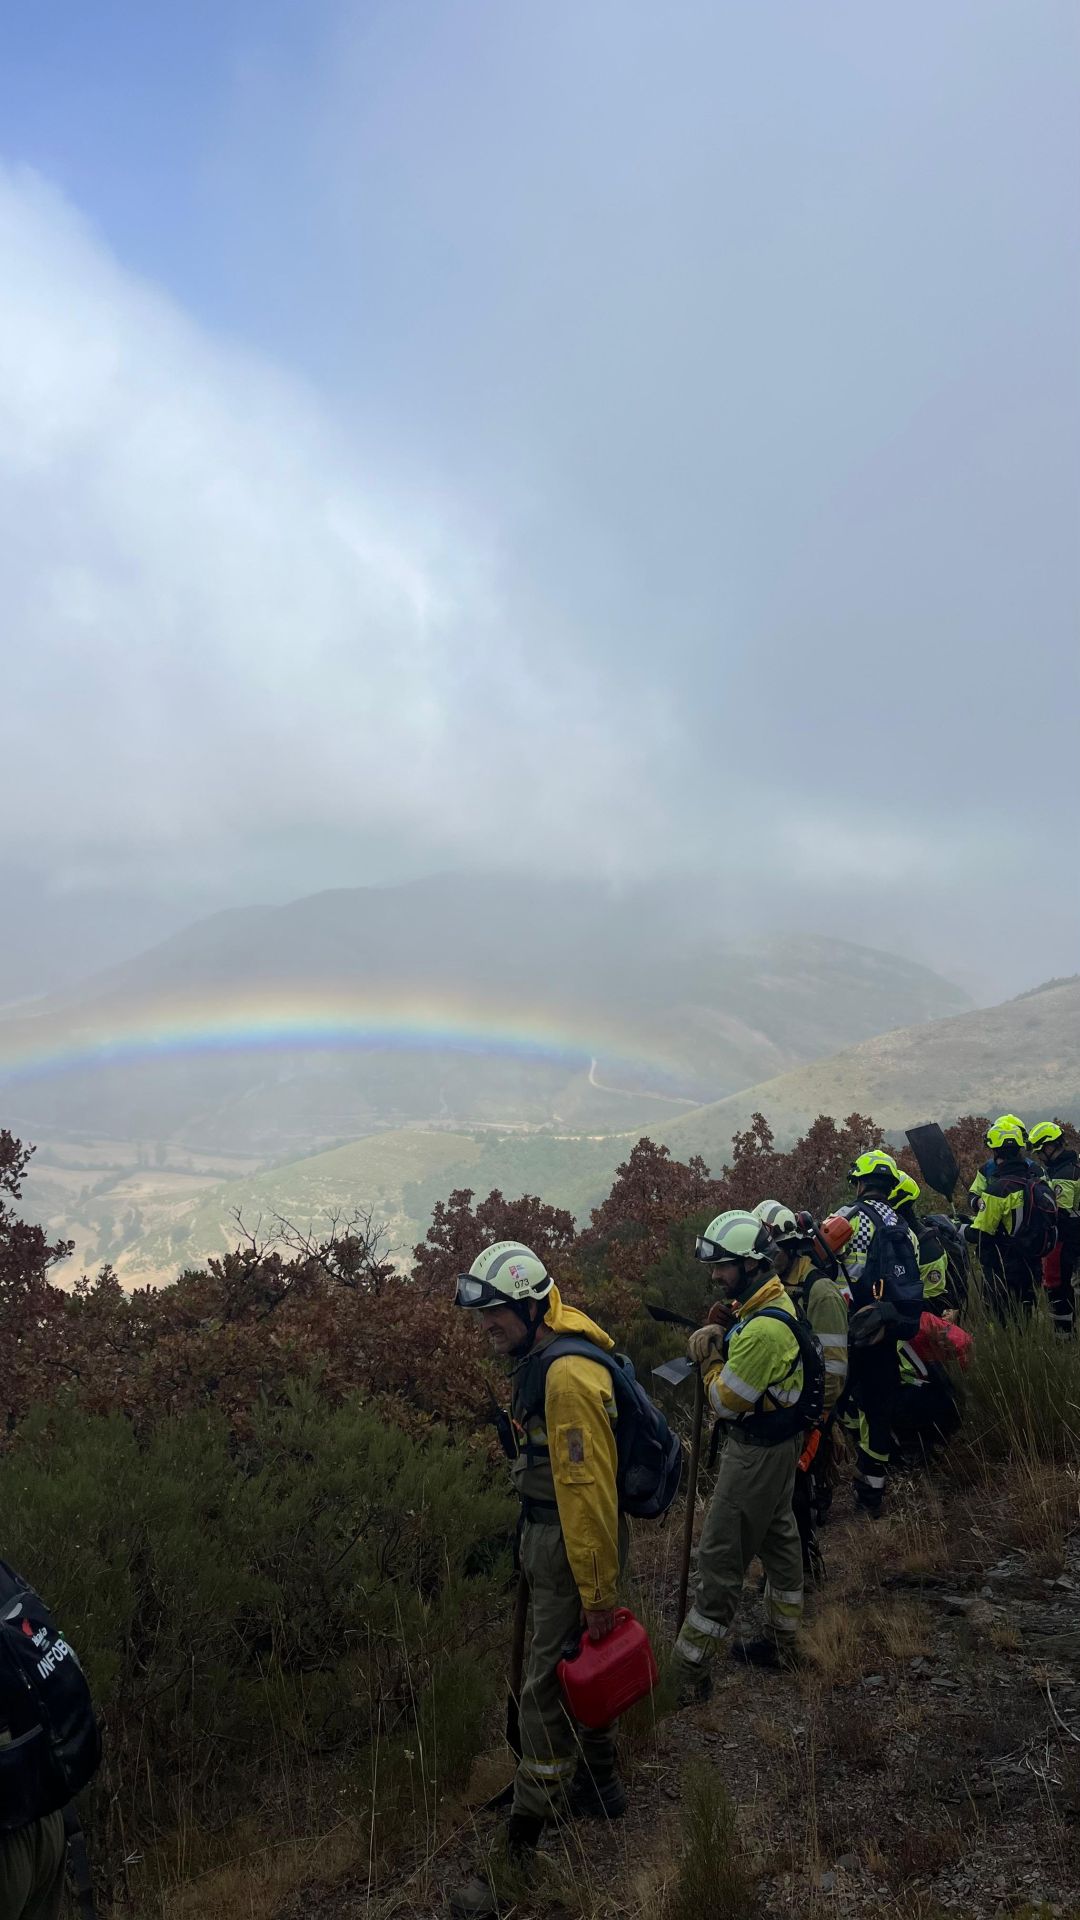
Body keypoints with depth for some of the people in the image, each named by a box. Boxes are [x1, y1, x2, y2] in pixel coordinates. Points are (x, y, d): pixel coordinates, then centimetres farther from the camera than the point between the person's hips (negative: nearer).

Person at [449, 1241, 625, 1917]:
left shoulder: (567, 1376, -28)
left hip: (576, 1544, -10)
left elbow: (591, 1489, -26)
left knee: (547, 1690, -2)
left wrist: (598, 1595, -21)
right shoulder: (539, 1358, 4)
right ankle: (599, 1784, 42)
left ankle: (523, 1849, 8)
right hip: (549, 1533, 10)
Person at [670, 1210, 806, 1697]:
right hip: (778, 1442, 10)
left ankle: (687, 1676, 7)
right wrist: (714, 1337, -7)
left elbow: (726, 1401, -23)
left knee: (720, 1557, -2)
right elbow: (738, 1350, 11)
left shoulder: (763, 1329, -31)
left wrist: (709, 1359, -8)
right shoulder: (773, 1300, 0)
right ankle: (783, 1642, 39)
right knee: (778, 1537, 22)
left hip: (757, 1454, -10)